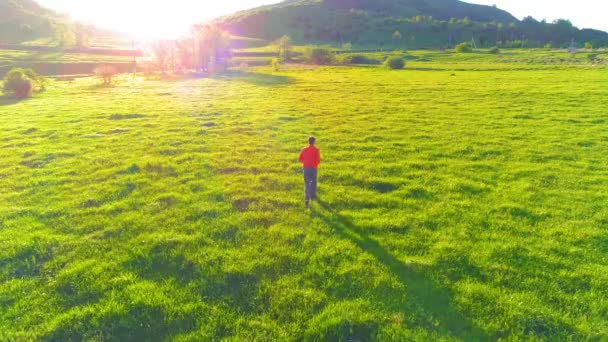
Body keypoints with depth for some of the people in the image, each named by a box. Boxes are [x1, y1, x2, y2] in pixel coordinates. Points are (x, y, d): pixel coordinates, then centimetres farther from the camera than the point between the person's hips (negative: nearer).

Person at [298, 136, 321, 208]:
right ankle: (313, 196, 31)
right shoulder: (316, 150, -7)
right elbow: (318, 160, -13)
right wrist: (316, 163, 9)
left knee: (306, 184, 2)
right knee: (313, 182, 18)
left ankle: (307, 200, -10)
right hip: (313, 168, -2)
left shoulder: (304, 149, 3)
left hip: (306, 168, 2)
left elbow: (300, 159, 4)